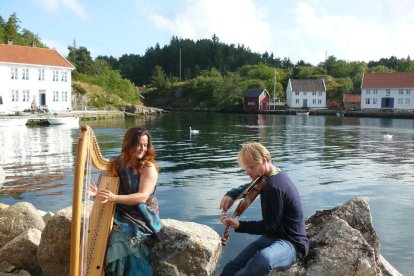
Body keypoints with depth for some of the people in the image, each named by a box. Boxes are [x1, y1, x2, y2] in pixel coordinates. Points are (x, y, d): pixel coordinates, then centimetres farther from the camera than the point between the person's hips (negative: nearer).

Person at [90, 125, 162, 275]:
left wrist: (114, 198, -31)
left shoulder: (148, 167, -12)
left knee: (118, 236, -27)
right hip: (120, 214, 5)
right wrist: (99, 192, -13)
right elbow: (109, 187, 11)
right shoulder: (118, 163, 4)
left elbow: (142, 197, -21)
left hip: (142, 217, -5)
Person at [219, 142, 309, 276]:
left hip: (291, 244, -9)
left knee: (263, 259, -42)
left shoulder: (274, 186, -24)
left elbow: (270, 226, -21)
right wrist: (231, 194, 3)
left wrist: (239, 225, -27)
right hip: (273, 237, 9)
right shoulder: (274, 176, 6)